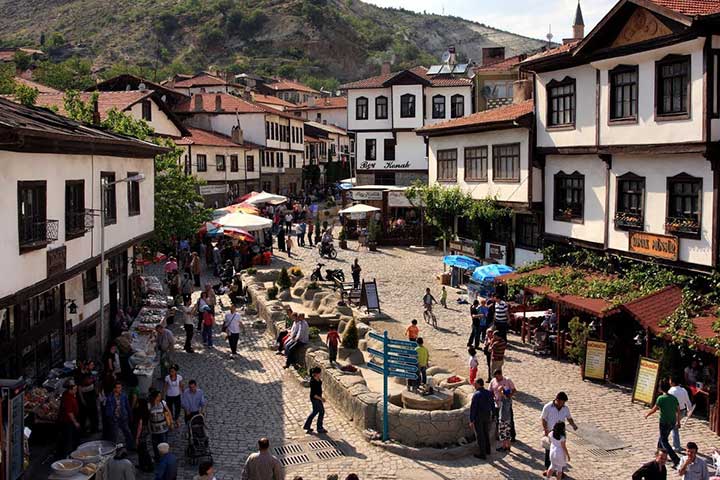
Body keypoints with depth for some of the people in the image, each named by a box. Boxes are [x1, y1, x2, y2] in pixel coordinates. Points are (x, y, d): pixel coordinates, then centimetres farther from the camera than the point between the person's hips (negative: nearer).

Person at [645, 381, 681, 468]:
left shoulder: (660, 398, -15)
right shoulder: (674, 398, 2)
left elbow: (654, 409, -10)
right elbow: (678, 410, 7)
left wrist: (647, 414, 9)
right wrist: (678, 421, 18)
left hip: (664, 422, -7)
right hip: (672, 422, 7)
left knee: (664, 441, 0)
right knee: (662, 437, 26)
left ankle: (675, 459, -11)